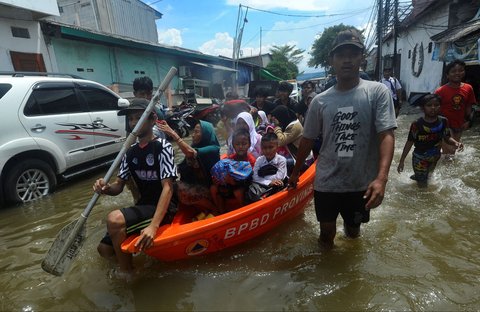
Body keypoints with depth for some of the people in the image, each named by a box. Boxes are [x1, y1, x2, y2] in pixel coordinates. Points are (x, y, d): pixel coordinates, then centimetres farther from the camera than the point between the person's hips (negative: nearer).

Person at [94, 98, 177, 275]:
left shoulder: (162, 147, -13)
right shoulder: (130, 152, 7)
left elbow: (168, 187, -22)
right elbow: (118, 187, 6)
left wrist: (153, 225, -32)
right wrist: (106, 188, -20)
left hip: (163, 210, -7)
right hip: (143, 207, 7)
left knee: (115, 219, -29)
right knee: (105, 249, 2)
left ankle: (127, 274, -9)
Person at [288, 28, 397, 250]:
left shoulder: (378, 92, -8)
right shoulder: (319, 101, -1)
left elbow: (386, 136, -15)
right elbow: (308, 139, 7)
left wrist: (381, 178, -29)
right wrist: (296, 172, 14)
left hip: (361, 184, 0)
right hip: (326, 182, 1)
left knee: (353, 232, 22)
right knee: (327, 233, 14)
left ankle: (350, 225, 57)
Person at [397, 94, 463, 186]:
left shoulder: (443, 121, -8)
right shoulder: (417, 124, -20)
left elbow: (447, 138, 4)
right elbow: (409, 142, -13)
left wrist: (455, 143, -19)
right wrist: (402, 160, -12)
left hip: (435, 158, 5)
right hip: (420, 159, -4)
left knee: (428, 177, 26)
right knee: (422, 184, 5)